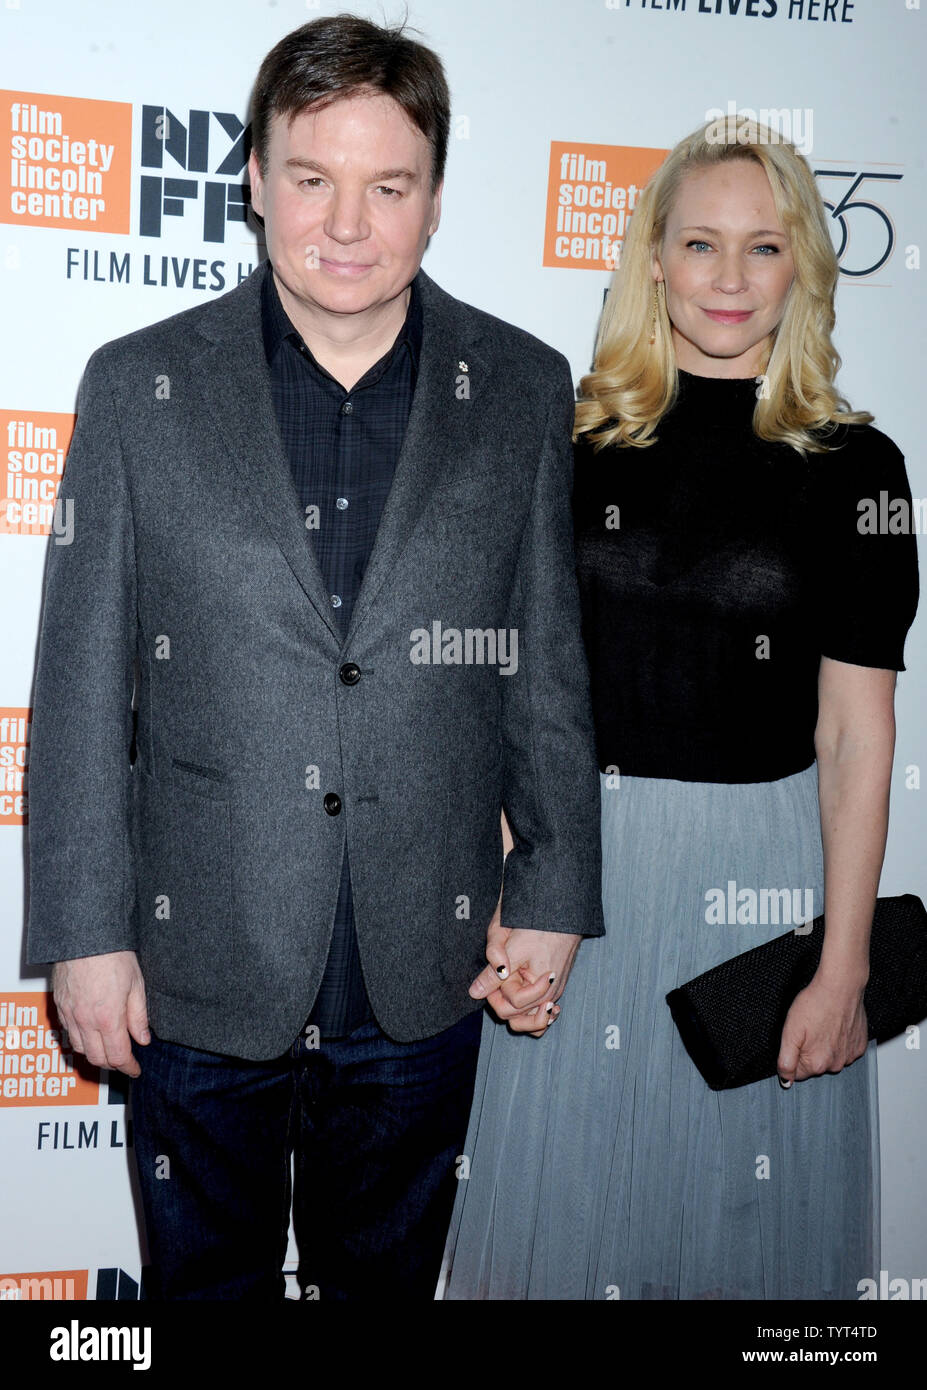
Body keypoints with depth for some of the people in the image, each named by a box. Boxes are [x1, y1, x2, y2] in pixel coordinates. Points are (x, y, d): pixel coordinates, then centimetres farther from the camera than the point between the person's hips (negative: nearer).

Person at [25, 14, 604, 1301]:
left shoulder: (524, 390, -2)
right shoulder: (138, 386, -5)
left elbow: (550, 664, 2)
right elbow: (82, 681, -4)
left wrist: (555, 894, 3)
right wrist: (84, 932, -5)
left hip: (424, 979, 1)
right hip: (198, 970, 0)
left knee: (388, 1277, 23)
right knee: (207, 1279, 22)